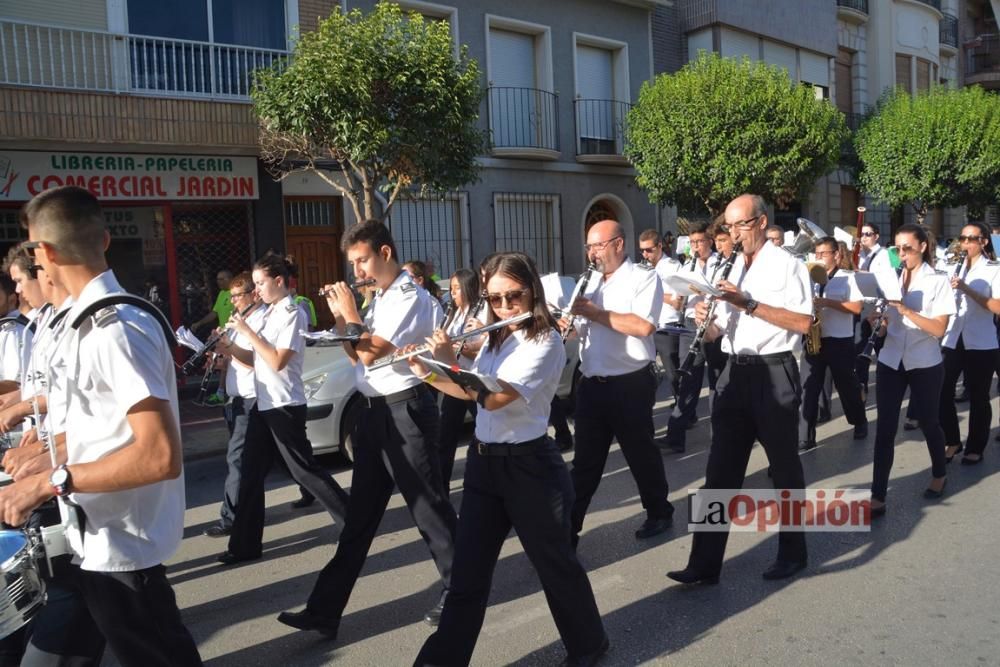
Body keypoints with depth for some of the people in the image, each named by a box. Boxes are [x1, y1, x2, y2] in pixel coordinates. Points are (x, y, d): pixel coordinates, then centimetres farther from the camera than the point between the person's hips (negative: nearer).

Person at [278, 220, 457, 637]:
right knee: (360, 514, 12)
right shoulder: (381, 299, 13)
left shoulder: (410, 298, -14)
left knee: (428, 506, 3)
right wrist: (341, 318, 6)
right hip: (375, 412, 9)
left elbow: (371, 353, -21)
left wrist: (351, 312, -10)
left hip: (404, 411, -9)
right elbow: (357, 355, 17)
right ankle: (325, 610, 20)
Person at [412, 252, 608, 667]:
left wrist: (447, 361, -19)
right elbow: (470, 392, 15)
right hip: (483, 462, 7)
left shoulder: (545, 342, -16)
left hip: (529, 465, -6)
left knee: (554, 562, 11)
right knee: (468, 571, 9)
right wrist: (425, 372, 2)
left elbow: (493, 397, -27)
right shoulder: (496, 338, 9)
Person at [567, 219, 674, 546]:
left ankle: (659, 513, 31)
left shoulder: (643, 277, -8)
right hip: (591, 384, 6)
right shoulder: (592, 282, 15)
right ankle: (568, 526, 13)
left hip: (630, 384, -6)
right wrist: (568, 325, -2)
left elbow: (644, 326, -23)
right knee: (585, 460, 9)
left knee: (641, 453, 10)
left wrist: (595, 312, -19)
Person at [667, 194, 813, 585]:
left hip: (775, 374, -5)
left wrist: (750, 305, -21)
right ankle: (705, 564, 7)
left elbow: (803, 322, -16)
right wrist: (707, 322, -8)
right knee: (721, 472, 3)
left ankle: (792, 553, 28)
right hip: (735, 374, 6)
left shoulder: (786, 265, -4)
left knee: (784, 469, 9)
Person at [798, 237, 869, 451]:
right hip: (814, 340, 3)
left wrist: (827, 302, -19)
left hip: (840, 341, -3)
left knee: (847, 385, 10)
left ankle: (860, 423, 33)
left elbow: (857, 307, -12)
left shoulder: (847, 278, -2)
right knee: (809, 387, -1)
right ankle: (807, 435, 2)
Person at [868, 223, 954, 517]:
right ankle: (877, 498, -2)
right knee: (885, 429, -3)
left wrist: (905, 309, -24)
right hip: (890, 361, 3)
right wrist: (876, 317, -13)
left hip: (925, 365, -2)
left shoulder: (938, 281, -6)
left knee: (928, 423, 15)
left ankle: (939, 475, 42)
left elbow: (939, 329, -15)